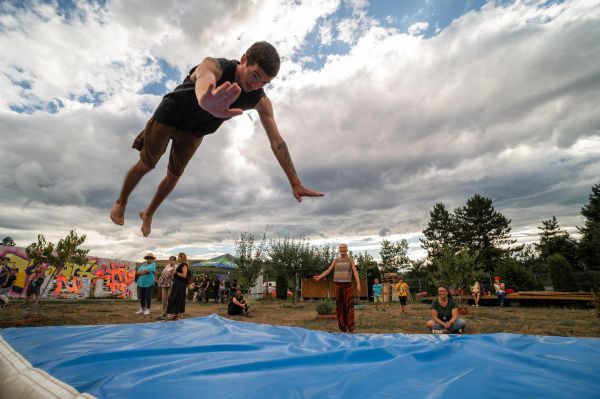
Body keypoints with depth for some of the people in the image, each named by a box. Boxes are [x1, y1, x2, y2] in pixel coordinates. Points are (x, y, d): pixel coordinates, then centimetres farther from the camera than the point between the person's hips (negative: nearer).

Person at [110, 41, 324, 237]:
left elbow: (277, 141, -27)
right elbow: (204, 79, -60)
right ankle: (120, 203, 31)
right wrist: (205, 100, -88)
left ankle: (148, 213, 33)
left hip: (195, 131, 3)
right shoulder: (215, 66, -34)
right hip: (171, 113, -3)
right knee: (146, 164, 4)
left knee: (175, 174, 9)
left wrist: (295, 183, -33)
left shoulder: (260, 101, -24)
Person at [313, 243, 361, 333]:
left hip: (348, 285, -2)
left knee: (349, 306, -8)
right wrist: (319, 277, -7)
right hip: (338, 285, 2)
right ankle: (342, 328, 9)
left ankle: (351, 328, -3)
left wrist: (358, 283, -26)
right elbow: (328, 270, 6)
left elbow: (355, 272, -11)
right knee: (340, 306, 1)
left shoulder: (351, 260, 0)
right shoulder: (336, 260, 8)